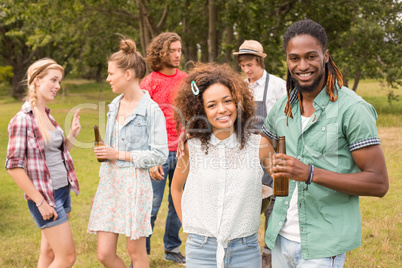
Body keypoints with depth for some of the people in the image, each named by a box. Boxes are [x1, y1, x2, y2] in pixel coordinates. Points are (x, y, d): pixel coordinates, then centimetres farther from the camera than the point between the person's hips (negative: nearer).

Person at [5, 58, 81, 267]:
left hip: (62, 191, 8)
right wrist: (40, 202, -18)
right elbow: (14, 166, -17)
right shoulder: (22, 120, -15)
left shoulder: (48, 116, 9)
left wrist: (72, 135, 1)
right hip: (45, 196, -8)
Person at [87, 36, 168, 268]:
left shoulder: (151, 110, -11)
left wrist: (120, 155, -13)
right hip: (110, 181, 6)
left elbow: (160, 155, -13)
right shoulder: (115, 105, 11)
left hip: (135, 182, -6)